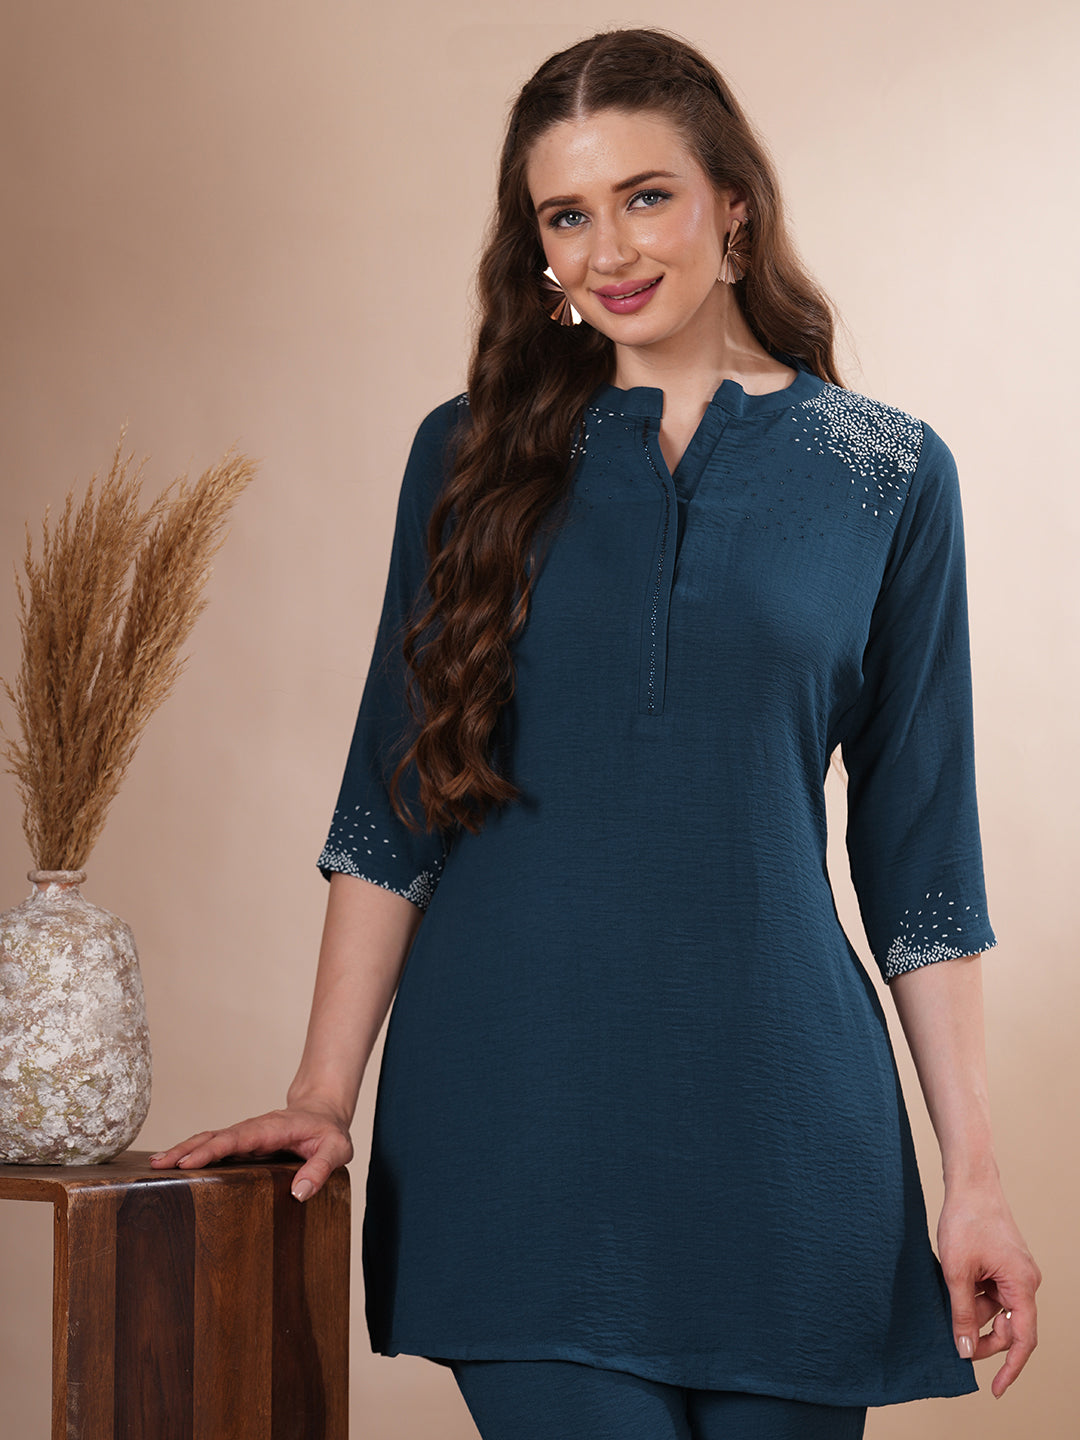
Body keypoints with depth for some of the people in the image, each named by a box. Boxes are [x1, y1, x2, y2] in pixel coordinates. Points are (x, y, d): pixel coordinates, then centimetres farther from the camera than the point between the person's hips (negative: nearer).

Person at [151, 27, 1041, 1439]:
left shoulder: (889, 475, 3)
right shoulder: (476, 454, 6)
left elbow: (921, 856, 4)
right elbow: (392, 803, 6)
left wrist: (973, 1175, 1)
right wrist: (325, 1092, 0)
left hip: (777, 1112, 1)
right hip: (515, 1108, 0)